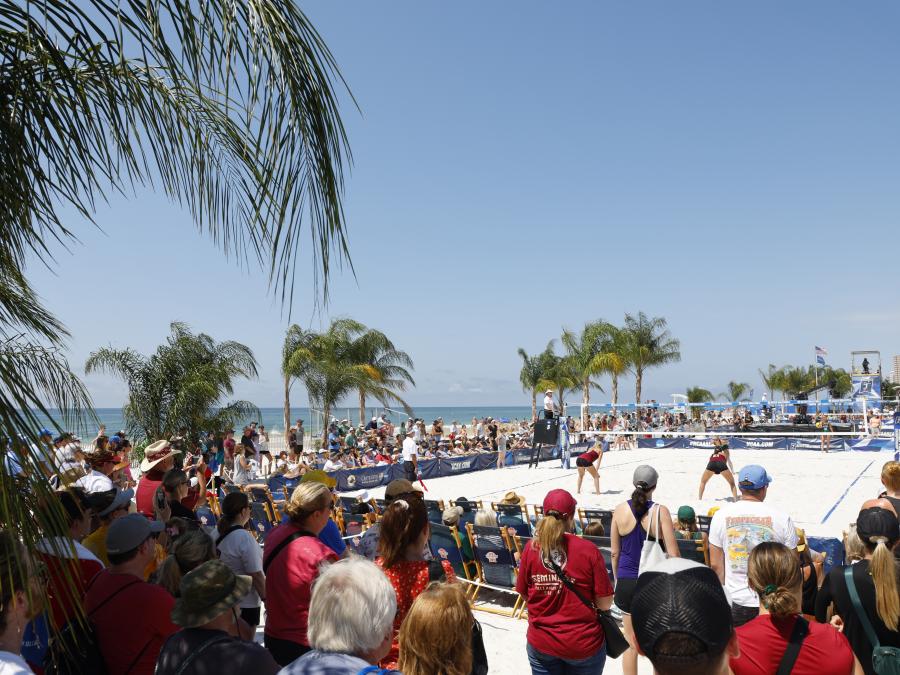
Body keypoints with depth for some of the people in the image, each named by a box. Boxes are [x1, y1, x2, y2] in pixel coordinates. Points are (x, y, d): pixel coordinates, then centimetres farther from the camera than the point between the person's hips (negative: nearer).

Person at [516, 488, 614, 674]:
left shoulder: (530, 548, -11)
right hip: (584, 644, -1)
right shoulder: (589, 550, -18)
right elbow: (605, 603, -12)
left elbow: (525, 595, 0)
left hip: (540, 644, 2)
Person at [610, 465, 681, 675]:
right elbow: (672, 553, -10)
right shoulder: (660, 511, -12)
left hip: (627, 582, 2)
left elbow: (615, 551, 3)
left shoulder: (620, 510, -4)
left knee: (630, 641, 13)